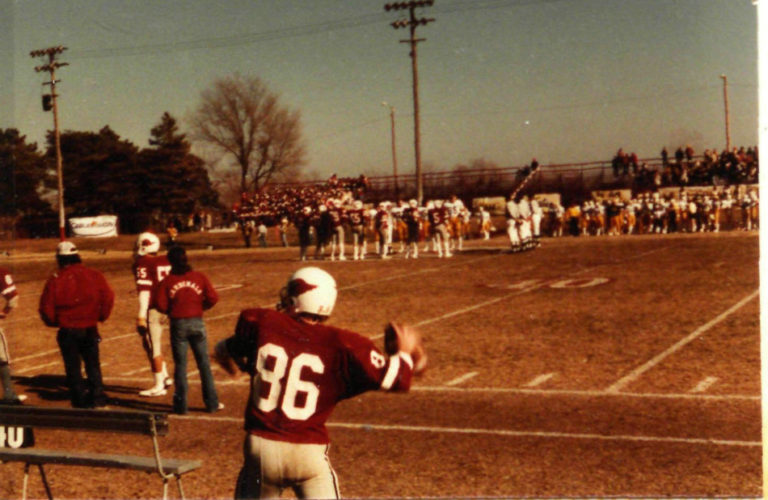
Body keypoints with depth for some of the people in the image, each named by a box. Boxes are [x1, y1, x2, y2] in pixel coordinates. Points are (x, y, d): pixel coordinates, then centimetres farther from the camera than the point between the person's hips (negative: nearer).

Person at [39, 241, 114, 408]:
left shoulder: (55, 280, -8)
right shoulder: (94, 276, -3)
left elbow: (46, 308, -5)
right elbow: (108, 297, -5)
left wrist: (55, 322, 13)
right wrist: (101, 316, 10)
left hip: (67, 331, -2)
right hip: (90, 329, 2)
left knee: (73, 366, 10)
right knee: (93, 364, 15)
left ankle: (80, 400, 12)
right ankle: (98, 397, 10)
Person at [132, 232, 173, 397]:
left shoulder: (142, 265, -11)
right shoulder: (166, 262, 9)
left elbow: (144, 290, -17)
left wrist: (141, 315, -17)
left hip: (152, 309, -8)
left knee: (153, 347, 2)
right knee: (150, 344, 23)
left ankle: (159, 386, 9)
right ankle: (164, 376, 24)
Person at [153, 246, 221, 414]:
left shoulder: (166, 282, -4)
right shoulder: (199, 277, 0)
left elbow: (160, 305, -10)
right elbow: (213, 298, -6)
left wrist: (171, 311, 9)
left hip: (178, 324, -1)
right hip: (197, 323, 1)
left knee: (180, 364, 7)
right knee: (204, 363, 9)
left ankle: (181, 405, 8)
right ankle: (212, 403, 12)